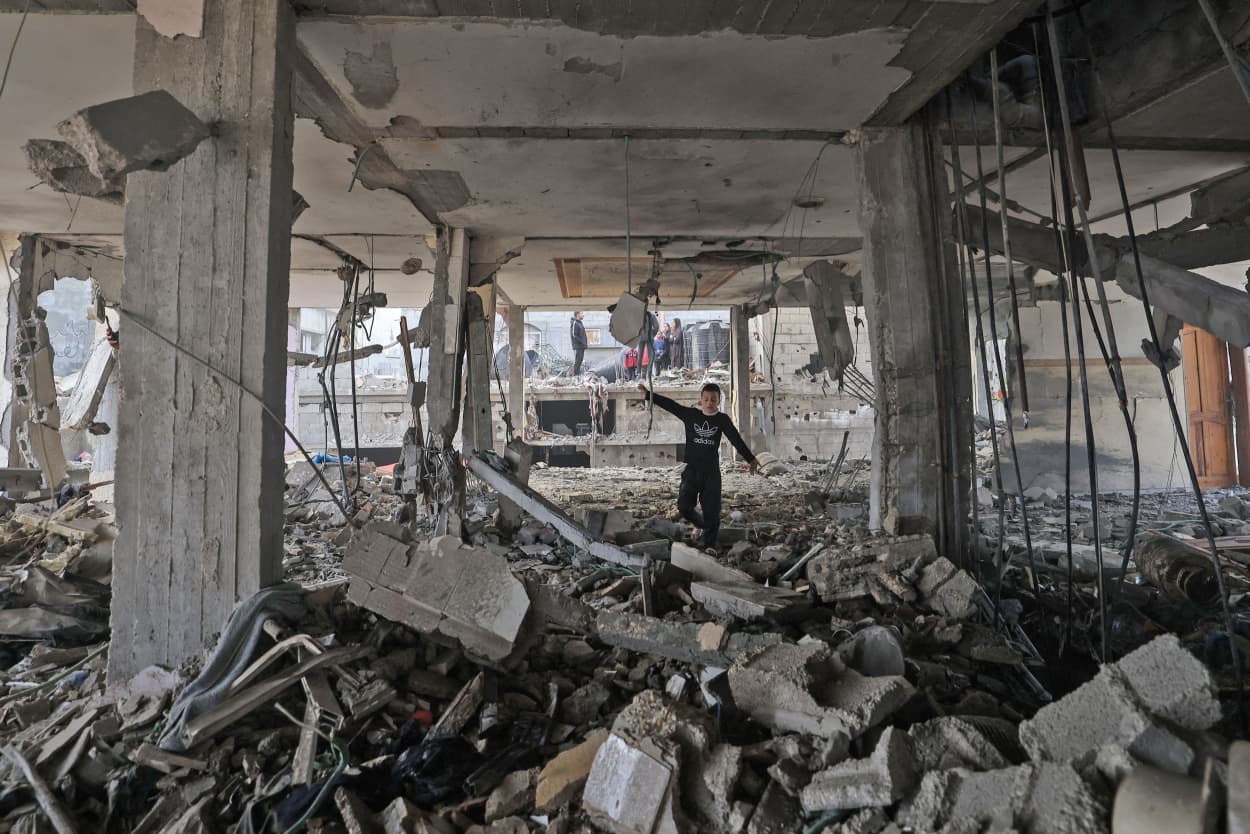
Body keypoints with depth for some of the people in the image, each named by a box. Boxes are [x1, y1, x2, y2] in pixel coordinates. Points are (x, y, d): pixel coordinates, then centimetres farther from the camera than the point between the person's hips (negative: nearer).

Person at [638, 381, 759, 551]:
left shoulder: (722, 419, 3)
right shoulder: (690, 415, 2)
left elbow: (736, 440, -1)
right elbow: (669, 404, 2)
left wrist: (750, 459, -8)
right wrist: (649, 394, -1)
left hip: (712, 472, 0)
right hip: (691, 470, 0)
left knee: (712, 510, -1)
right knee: (684, 507, -6)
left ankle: (709, 544, 14)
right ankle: (704, 526, 22)